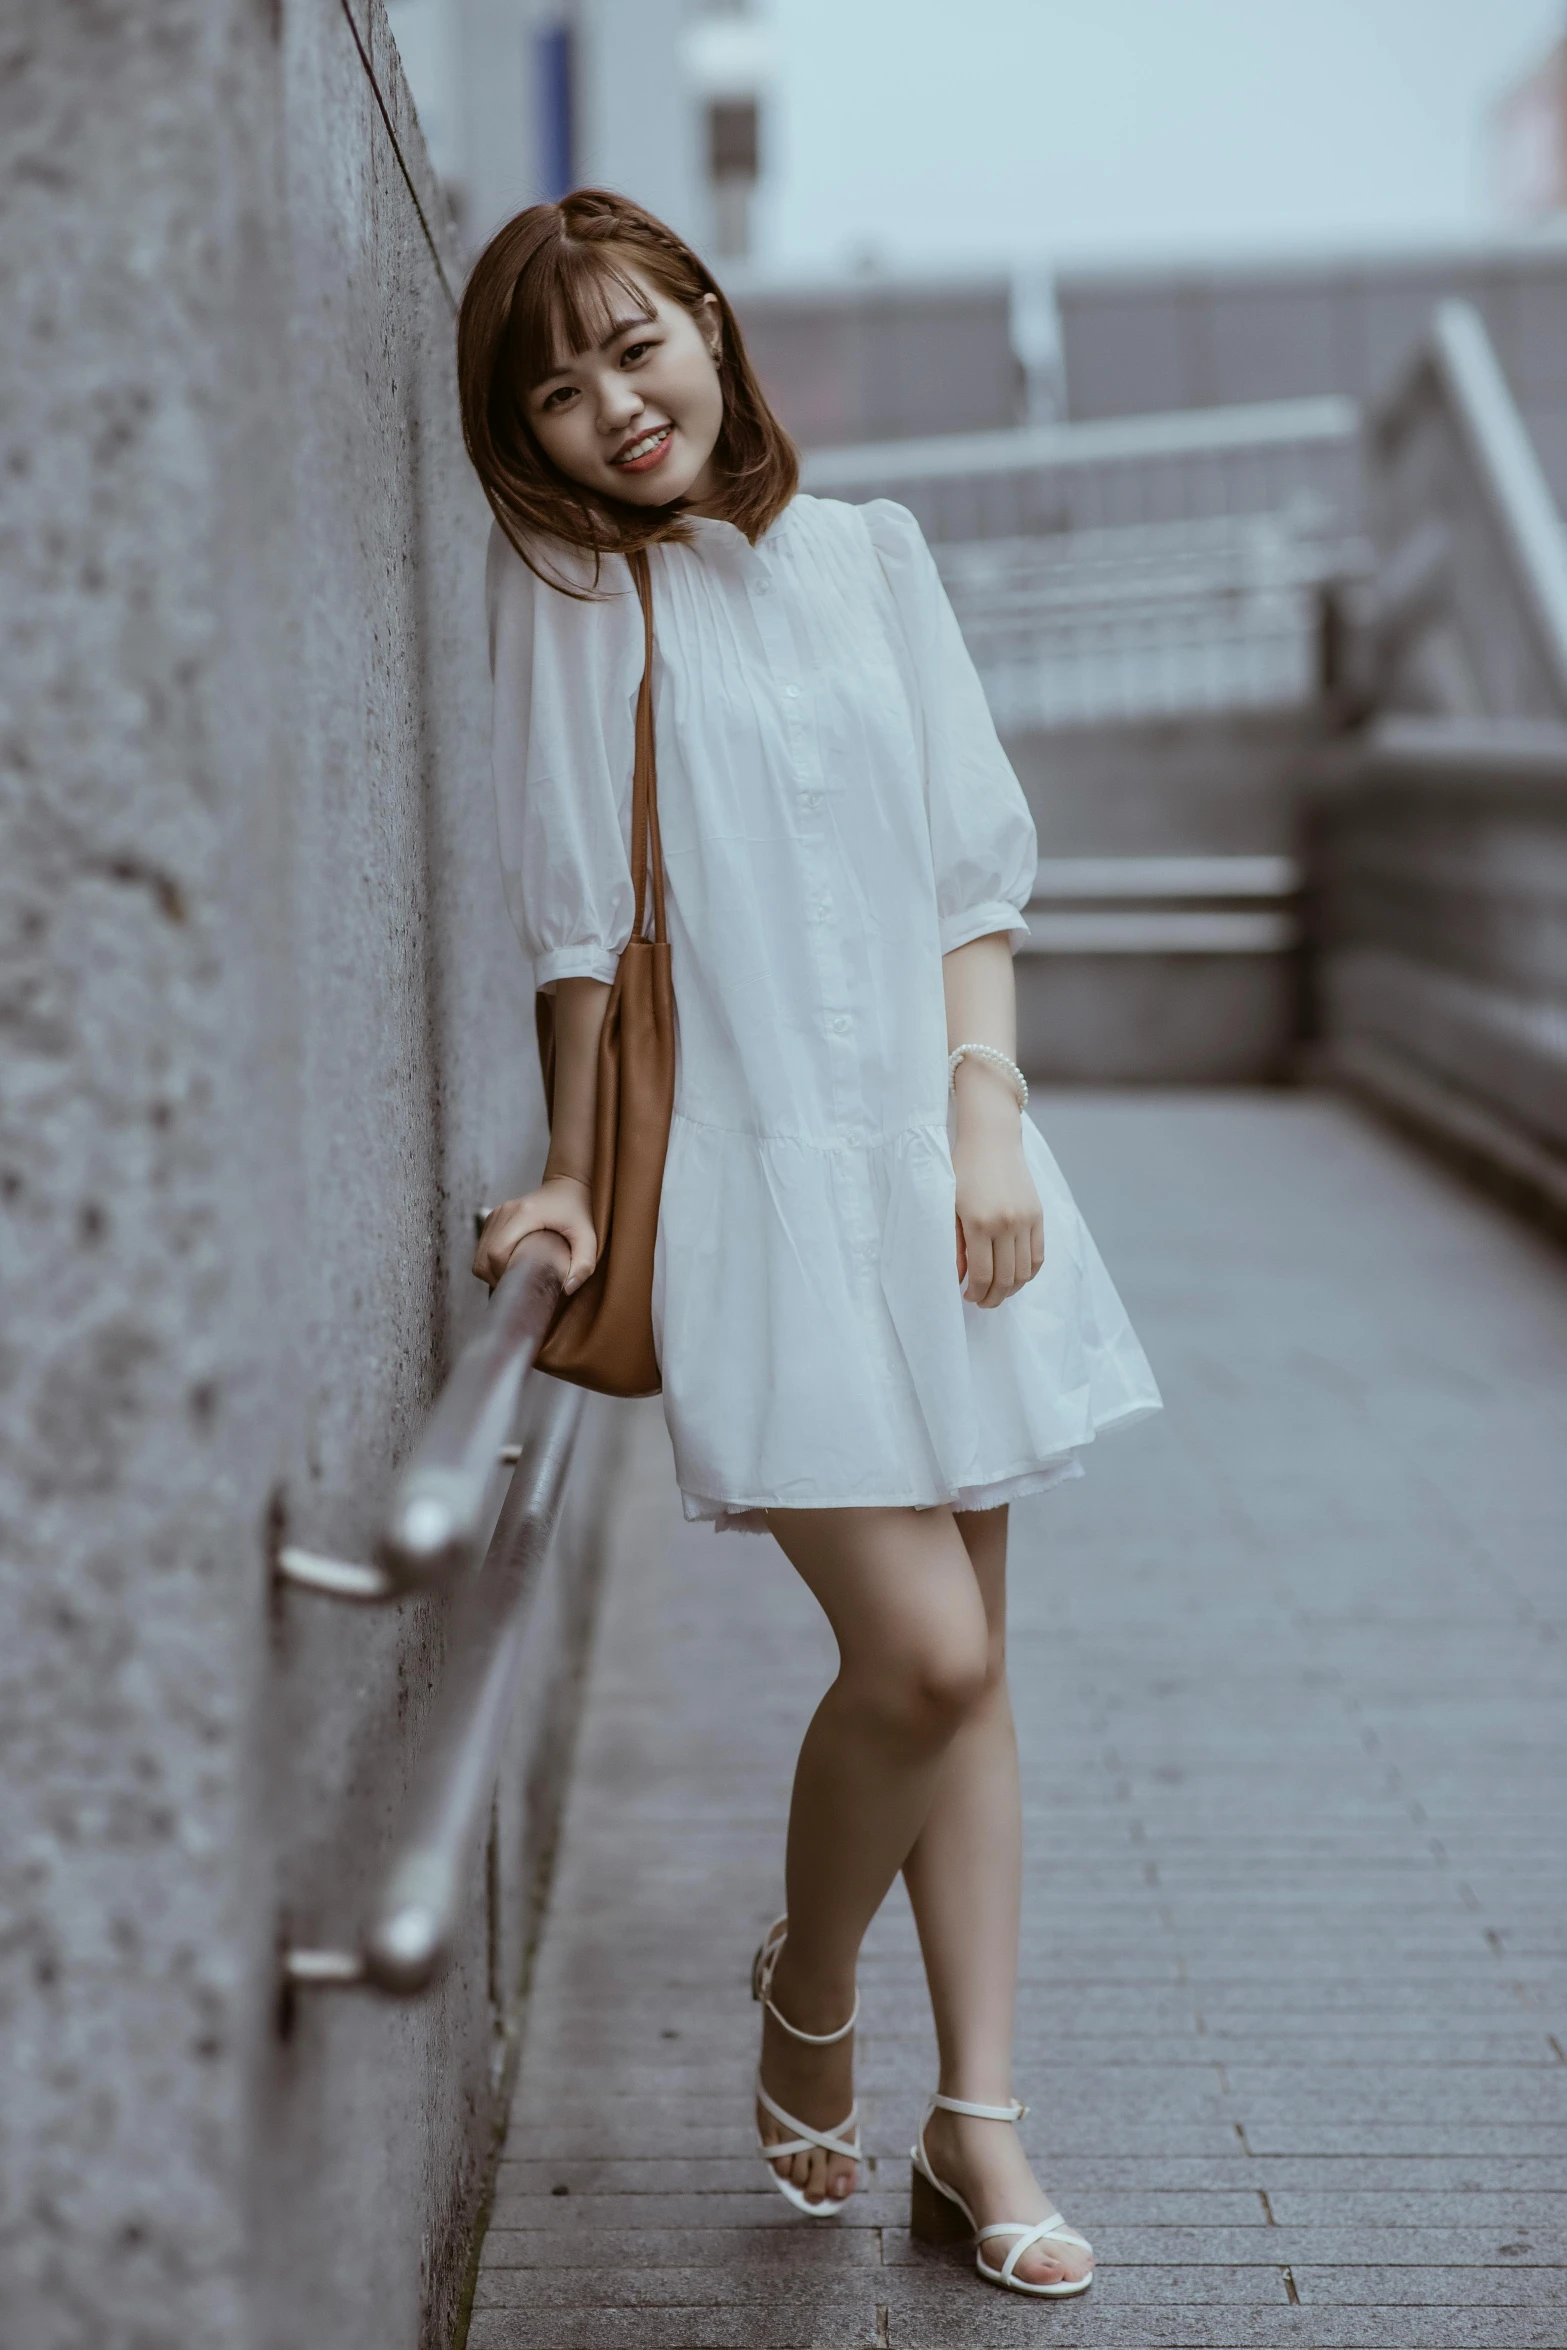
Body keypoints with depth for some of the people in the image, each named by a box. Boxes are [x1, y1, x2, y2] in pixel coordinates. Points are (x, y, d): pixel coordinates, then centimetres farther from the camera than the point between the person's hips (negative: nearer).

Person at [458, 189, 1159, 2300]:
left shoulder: (869, 558, 8)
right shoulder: (569, 596, -1)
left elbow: (972, 872, 8)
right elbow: (581, 920, 1)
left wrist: (987, 1116, -3)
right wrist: (575, 1177, 1)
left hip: (932, 1164, 4)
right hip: (753, 1181, -4)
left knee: (962, 1662, 6)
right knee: (918, 1650, -11)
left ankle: (977, 2125, 17)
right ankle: (808, 2003, 17)